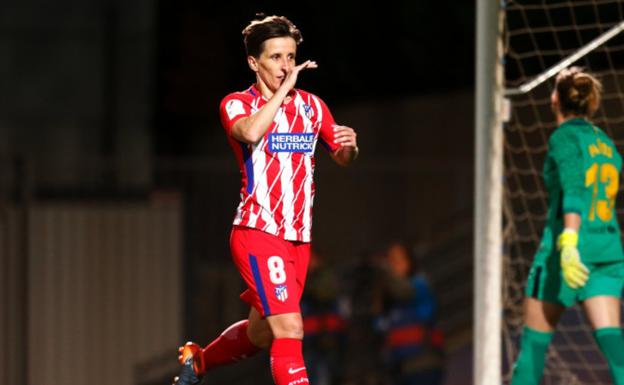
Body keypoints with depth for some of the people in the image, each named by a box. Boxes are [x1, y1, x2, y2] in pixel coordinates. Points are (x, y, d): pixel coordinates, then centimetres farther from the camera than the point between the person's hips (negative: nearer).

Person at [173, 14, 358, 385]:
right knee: (289, 330, -20)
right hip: (258, 233, -6)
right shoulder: (237, 104, -5)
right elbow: (251, 132, -28)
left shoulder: (311, 105, 11)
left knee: (262, 333, 17)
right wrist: (285, 88, -21)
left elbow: (343, 159, 20)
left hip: (299, 239, 6)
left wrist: (349, 145, -3)